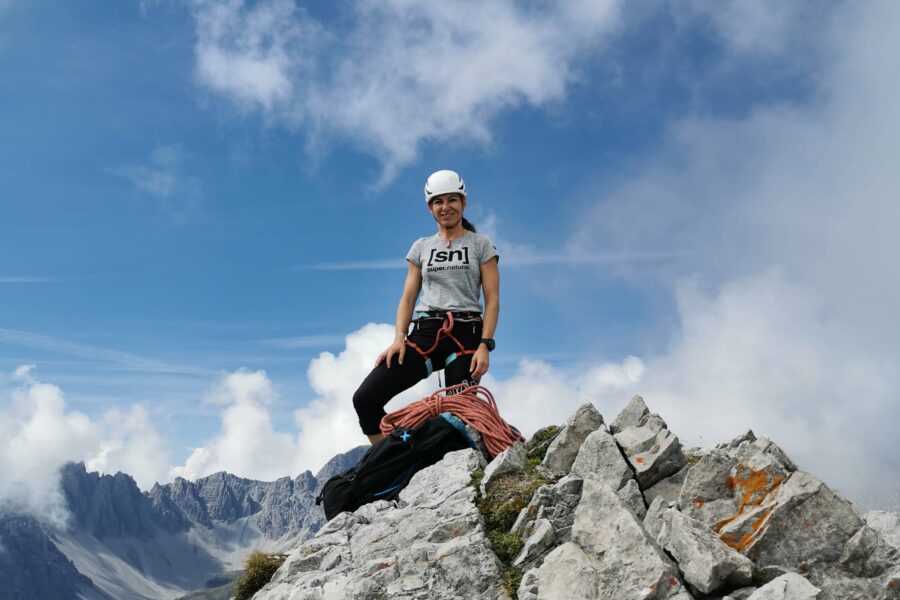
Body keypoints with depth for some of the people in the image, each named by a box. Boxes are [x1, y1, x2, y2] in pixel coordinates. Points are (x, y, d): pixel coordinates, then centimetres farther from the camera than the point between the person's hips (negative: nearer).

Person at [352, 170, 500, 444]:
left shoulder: (480, 244, 8)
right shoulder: (421, 247, 16)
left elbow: (492, 300, 1)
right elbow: (408, 298, 12)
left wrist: (484, 346, -12)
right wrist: (399, 338, -5)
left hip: (466, 335, -2)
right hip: (424, 333, 3)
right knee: (365, 399, -14)